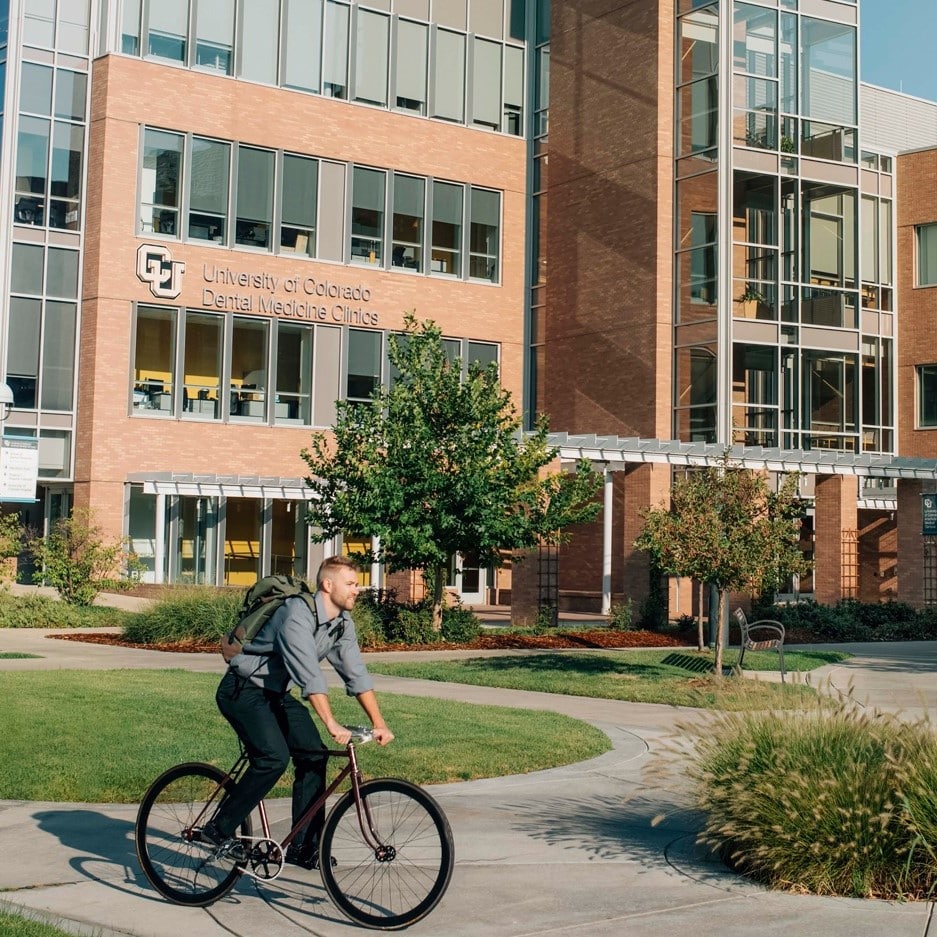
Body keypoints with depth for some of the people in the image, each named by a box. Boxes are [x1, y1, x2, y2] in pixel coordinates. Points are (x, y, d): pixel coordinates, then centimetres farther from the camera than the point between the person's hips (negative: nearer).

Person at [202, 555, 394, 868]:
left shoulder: (342, 623, 0)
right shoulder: (298, 613, -26)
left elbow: (356, 674, 1)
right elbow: (309, 674, -36)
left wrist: (379, 723, -7)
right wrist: (331, 724, -42)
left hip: (276, 694, 9)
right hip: (243, 690, -8)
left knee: (313, 754, -5)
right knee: (274, 758, -25)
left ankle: (304, 846, 2)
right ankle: (220, 828, -10)